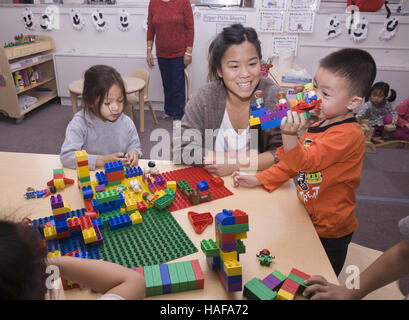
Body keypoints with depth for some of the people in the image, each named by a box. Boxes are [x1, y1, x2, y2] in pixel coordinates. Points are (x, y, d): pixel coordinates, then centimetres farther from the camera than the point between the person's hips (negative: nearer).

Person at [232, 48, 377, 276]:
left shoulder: (348, 135, -24)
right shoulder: (320, 125, 4)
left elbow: (306, 162, -35)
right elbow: (293, 163, 11)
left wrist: (289, 135, -53)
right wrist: (258, 180, 5)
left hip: (329, 233, -8)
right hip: (309, 219, 8)